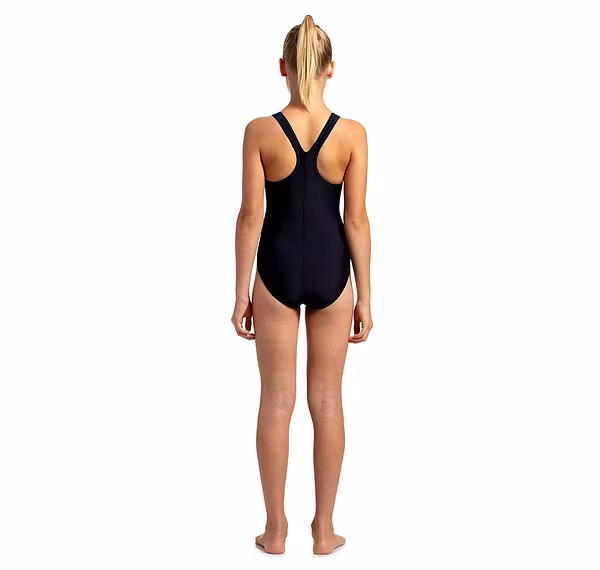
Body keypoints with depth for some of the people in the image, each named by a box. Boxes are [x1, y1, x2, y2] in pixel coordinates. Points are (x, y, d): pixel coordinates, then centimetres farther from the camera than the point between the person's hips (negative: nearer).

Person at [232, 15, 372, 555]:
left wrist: (242, 293, 0)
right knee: (327, 401, 12)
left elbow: (250, 216, -8)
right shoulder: (352, 133, -7)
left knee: (277, 401, 10)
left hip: (278, 270, 0)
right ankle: (324, 529, 22)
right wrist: (365, 298, 1)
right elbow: (356, 219, -6)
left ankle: (276, 529, 21)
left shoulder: (260, 131, -8)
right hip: (330, 271, 1)